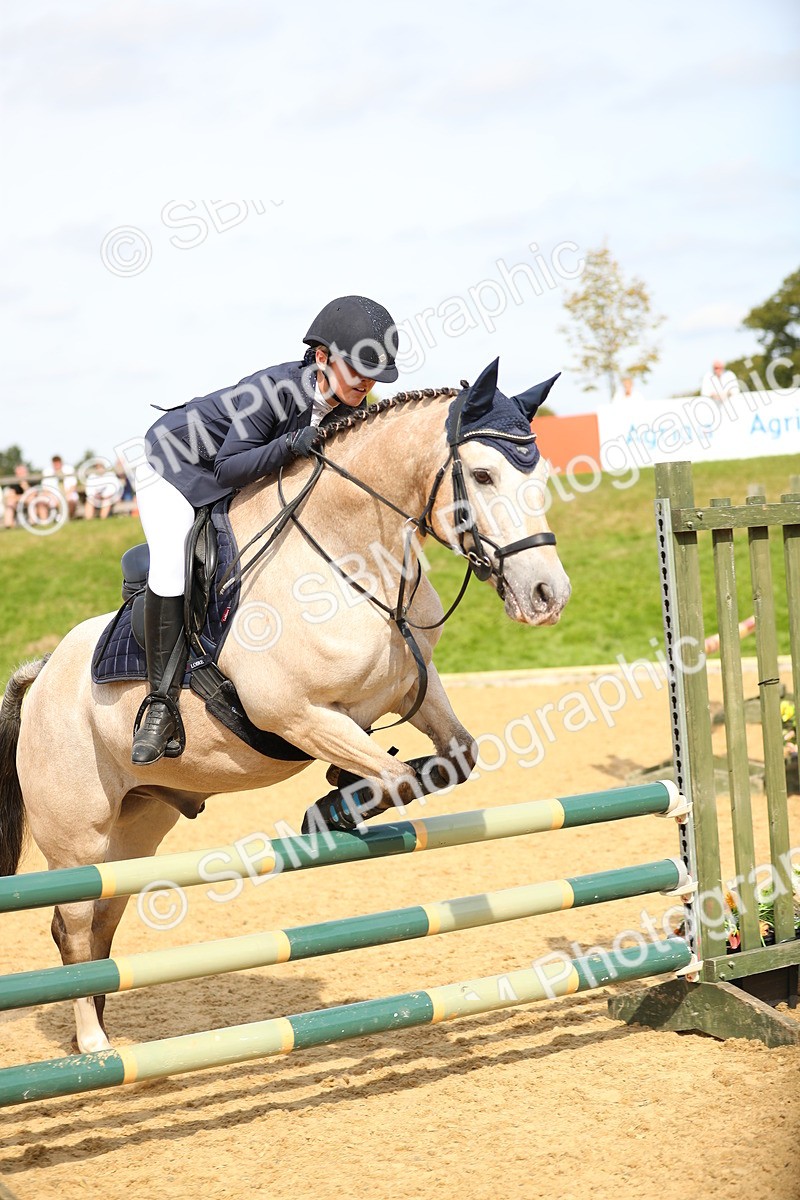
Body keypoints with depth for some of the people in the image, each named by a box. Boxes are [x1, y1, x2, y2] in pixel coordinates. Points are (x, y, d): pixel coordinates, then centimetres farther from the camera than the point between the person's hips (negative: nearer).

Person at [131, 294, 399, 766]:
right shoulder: (275, 388, -35)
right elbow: (228, 468, -33)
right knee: (172, 563, -26)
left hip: (249, 479, 8)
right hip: (177, 467, -8)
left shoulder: (354, 408, -15)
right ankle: (162, 703, -24)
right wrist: (291, 445, -46)